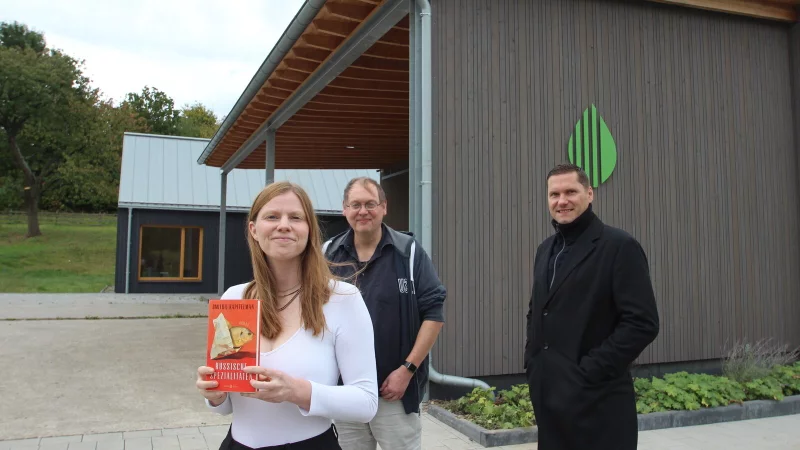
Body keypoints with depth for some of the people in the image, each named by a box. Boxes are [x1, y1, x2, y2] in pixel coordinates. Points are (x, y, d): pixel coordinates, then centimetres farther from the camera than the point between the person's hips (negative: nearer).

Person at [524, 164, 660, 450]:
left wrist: (590, 370, -17)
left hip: (597, 399, -6)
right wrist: (532, 359, 9)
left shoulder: (619, 247, -9)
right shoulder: (546, 249, 13)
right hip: (548, 394, 6)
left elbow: (642, 323, -15)